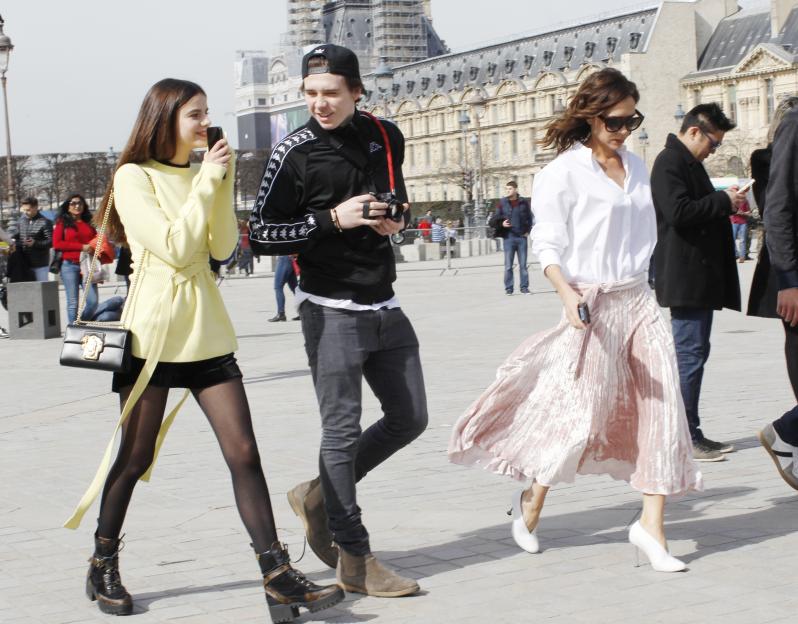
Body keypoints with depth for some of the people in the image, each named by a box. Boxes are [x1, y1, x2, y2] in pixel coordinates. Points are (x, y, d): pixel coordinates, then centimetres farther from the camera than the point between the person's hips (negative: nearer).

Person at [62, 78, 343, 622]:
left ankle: (279, 578, -5)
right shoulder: (134, 177, -5)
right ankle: (104, 567, 24)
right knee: (135, 458, 4)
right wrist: (206, 184, -12)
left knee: (244, 452, -4)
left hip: (206, 331, 5)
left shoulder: (200, 176, 14)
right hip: (154, 332, -5)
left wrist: (223, 183, -5)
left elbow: (223, 247, 2)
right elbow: (174, 248, -16)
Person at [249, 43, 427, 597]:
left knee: (409, 418, 13)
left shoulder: (386, 136, 7)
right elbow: (261, 235, -9)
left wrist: (398, 218, 1)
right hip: (332, 309, -7)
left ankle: (321, 495, 28)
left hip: (385, 306, 7)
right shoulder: (296, 153, -9)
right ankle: (354, 560, 3)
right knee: (343, 429, -4)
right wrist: (333, 220, -18)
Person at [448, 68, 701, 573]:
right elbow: (547, 245, -11)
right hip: (593, 304, -6)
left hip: (639, 299, 6)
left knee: (662, 408, -1)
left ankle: (652, 525, 6)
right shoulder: (564, 172, -7)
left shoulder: (636, 167, 12)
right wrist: (568, 293, -25)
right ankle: (532, 501, 22)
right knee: (579, 412, -4)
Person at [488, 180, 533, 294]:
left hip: (522, 237, 1)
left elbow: (529, 218, 16)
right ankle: (508, 288, 5)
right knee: (508, 265, -1)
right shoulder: (502, 203, 2)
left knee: (523, 265, 4)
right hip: (509, 237, -1)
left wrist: (528, 230, 5)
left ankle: (524, 287, 10)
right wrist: (501, 224, -15)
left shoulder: (523, 202, 5)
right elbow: (493, 220, 4)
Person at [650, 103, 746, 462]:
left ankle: (690, 433, 18)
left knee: (692, 353, 12)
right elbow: (679, 212, -24)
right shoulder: (670, 162, -12)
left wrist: (725, 203, 12)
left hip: (700, 277, 11)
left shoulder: (688, 162, 20)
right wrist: (724, 200, -16)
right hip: (686, 279, -11)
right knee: (690, 354, -8)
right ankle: (684, 438, -4)